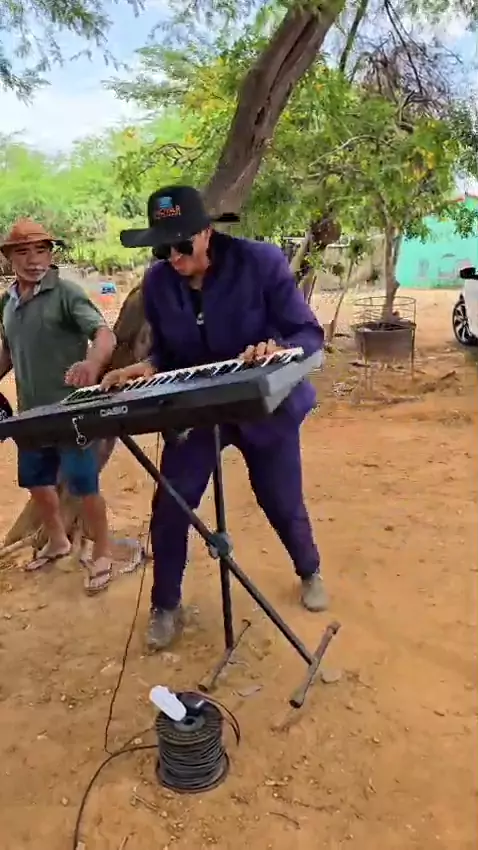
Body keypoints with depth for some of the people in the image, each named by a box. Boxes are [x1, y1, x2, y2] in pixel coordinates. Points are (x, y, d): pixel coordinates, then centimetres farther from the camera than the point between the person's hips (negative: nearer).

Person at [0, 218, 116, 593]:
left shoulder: (66, 292, -11)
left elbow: (105, 334, -24)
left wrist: (91, 364, -44)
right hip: (32, 413, 7)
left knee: (84, 485, 1)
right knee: (36, 481, 18)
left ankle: (102, 556, 19)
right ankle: (58, 542, 41)